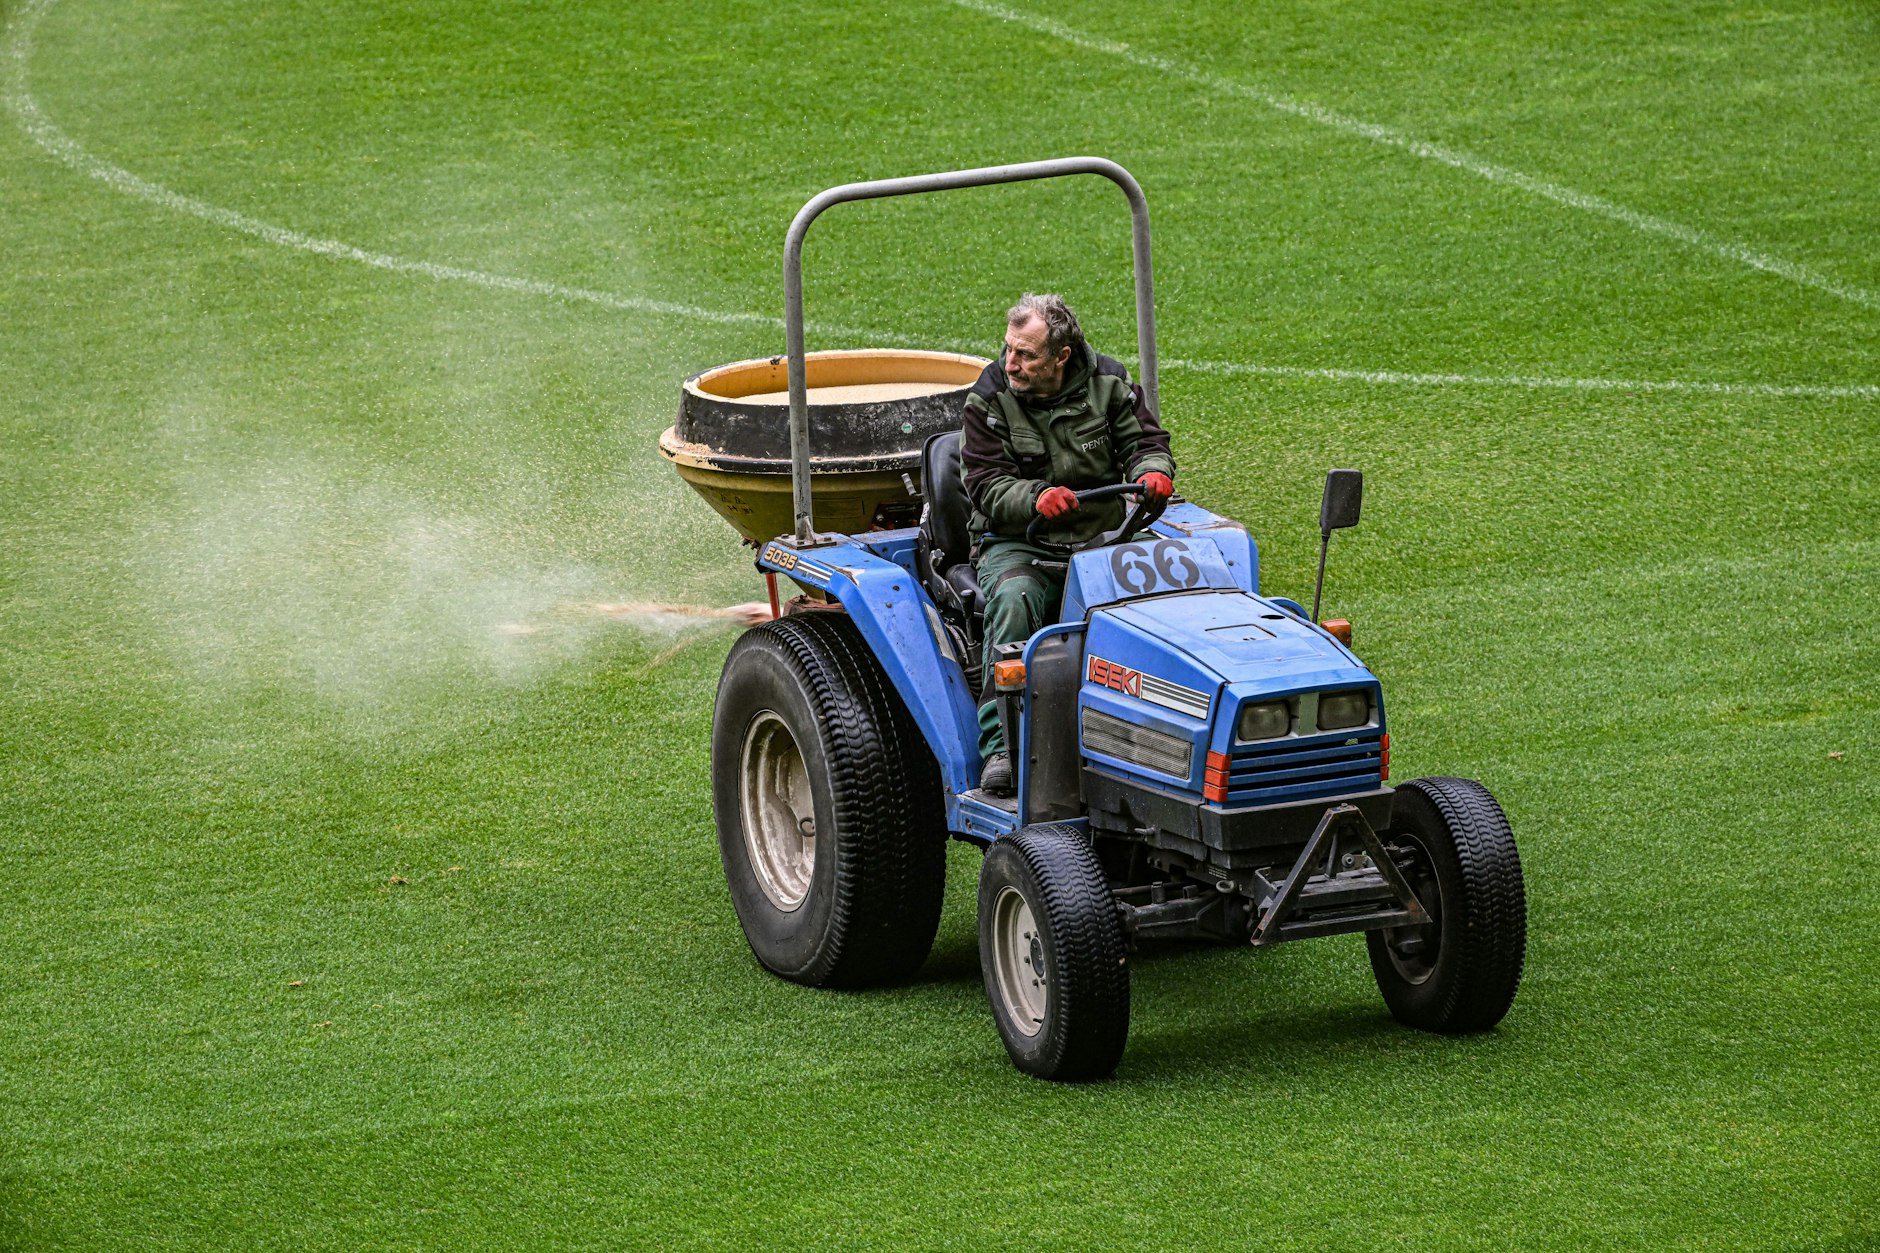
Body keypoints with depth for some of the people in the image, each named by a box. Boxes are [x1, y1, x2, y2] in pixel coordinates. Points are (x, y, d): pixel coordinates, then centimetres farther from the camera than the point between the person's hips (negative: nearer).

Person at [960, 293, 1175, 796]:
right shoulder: (990, 399, -2)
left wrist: (1152, 472, -19)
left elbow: (1145, 441, 6)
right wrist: (1036, 498, -28)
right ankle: (1000, 746, -38)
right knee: (1014, 600, -36)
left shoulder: (1107, 385, 4)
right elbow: (987, 485, -7)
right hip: (1016, 543, -2)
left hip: (1103, 535, 2)